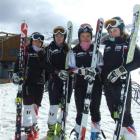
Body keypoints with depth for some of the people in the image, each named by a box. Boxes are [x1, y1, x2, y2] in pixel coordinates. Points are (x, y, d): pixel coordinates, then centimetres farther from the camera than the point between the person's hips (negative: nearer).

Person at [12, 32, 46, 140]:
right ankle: (28, 128, 7)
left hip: (40, 82, 3)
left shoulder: (43, 53, 10)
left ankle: (34, 125, 26)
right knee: (28, 104, -3)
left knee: (36, 104, 10)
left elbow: (47, 67, 13)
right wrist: (16, 73, -13)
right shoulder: (26, 51, 1)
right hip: (28, 81, -3)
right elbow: (18, 63, -1)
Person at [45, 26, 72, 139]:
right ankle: (51, 128, 16)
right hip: (54, 79, -3)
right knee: (54, 105, -4)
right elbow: (48, 65, -7)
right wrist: (58, 72, -21)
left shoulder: (68, 48, 8)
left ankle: (60, 126, 24)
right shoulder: (50, 48, 1)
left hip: (67, 79, 3)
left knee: (65, 105, 6)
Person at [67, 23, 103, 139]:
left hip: (95, 83, 1)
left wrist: (94, 71, -18)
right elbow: (71, 68, -1)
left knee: (95, 108, 6)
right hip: (80, 83, -1)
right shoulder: (74, 51, 3)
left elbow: (101, 67, 3)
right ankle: (77, 130, 27)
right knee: (80, 108, 4)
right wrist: (81, 71, -19)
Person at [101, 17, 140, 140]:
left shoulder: (129, 43, -1)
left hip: (123, 82, -5)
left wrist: (120, 70, -23)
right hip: (107, 82, 6)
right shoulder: (107, 44, 13)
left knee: (124, 112, -8)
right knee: (114, 112, 12)